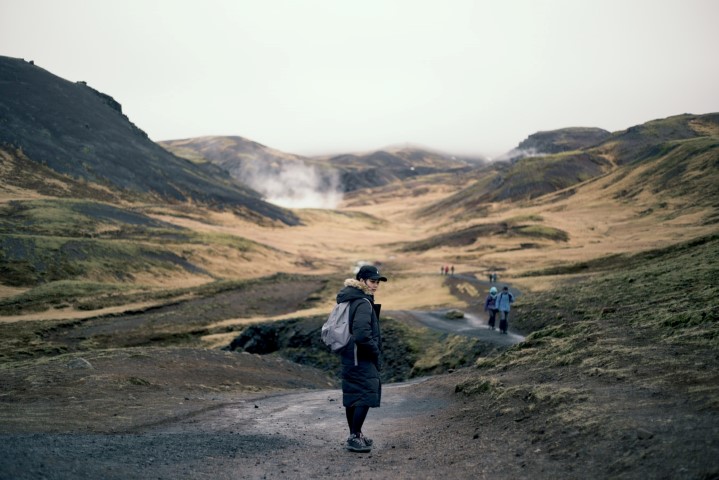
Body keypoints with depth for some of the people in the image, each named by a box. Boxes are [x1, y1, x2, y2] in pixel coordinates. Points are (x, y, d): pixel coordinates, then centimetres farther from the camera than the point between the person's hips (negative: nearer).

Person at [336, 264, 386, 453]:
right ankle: (355, 438, -5)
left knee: (353, 397, 15)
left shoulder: (349, 300, 13)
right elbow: (362, 335, -27)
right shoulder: (363, 303, -18)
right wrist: (376, 352, -12)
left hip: (349, 356, 10)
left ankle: (355, 435, 24)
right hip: (361, 359, -10)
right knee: (366, 396, -6)